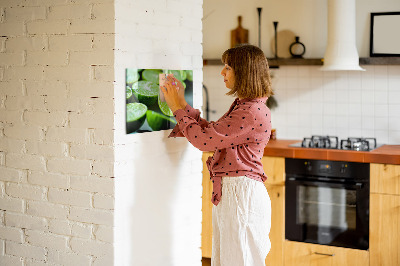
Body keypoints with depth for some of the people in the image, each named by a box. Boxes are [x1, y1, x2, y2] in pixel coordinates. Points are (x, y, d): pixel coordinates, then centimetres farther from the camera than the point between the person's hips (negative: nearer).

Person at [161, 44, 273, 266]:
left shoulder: (253, 112, -20)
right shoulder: (242, 106, 13)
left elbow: (204, 139, -19)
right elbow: (211, 132, 16)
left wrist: (177, 108, -7)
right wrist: (182, 104, 14)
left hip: (241, 194, -10)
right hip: (228, 192, 10)